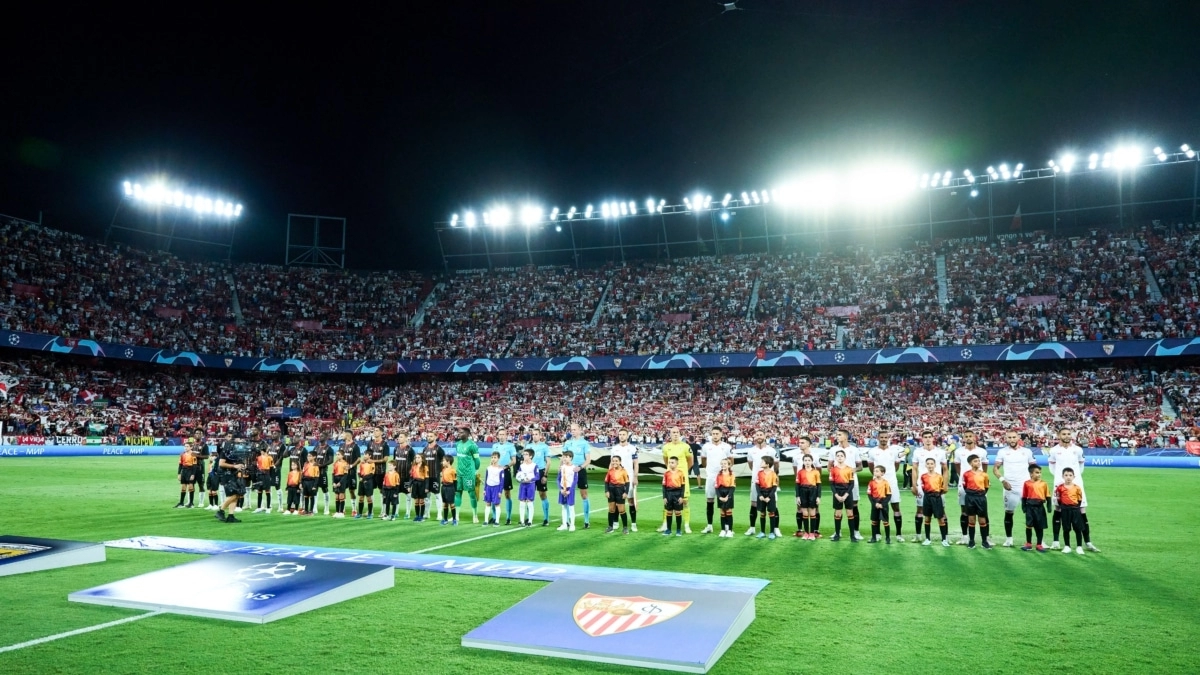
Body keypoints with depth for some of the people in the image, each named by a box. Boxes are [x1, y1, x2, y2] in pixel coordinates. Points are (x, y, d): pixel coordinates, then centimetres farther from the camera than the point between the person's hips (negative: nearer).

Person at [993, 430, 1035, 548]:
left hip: (1026, 487, 0)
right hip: (1010, 488, 0)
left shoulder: (1027, 451, 6)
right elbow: (995, 468, 4)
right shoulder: (1002, 452, 3)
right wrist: (1002, 480, -10)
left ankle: (1039, 539, 1)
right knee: (1008, 512, 7)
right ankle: (1008, 538, 17)